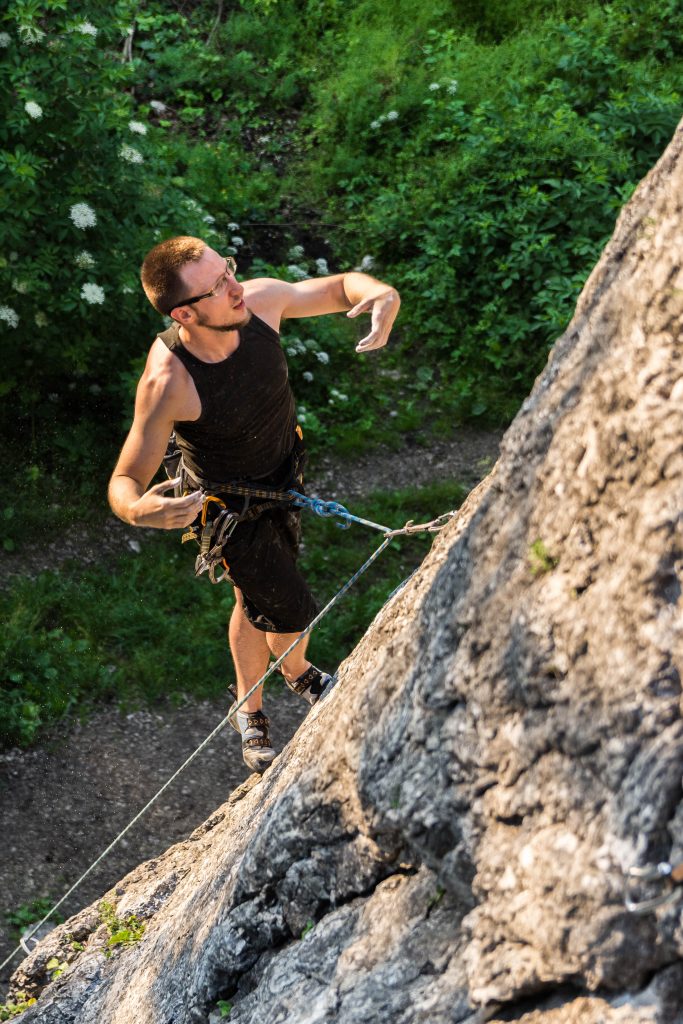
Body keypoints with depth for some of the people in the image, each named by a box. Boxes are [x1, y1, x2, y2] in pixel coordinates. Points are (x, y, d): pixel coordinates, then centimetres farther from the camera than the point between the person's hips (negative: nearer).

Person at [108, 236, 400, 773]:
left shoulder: (260, 300, -25)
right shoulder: (167, 383, -39)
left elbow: (343, 285, -9)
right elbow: (125, 482, -33)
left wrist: (383, 295, -33)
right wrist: (139, 510, -58)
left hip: (285, 473, 5)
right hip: (233, 506, -5)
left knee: (256, 599, 26)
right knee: (292, 608, 9)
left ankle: (250, 711, 54)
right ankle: (297, 674, 50)